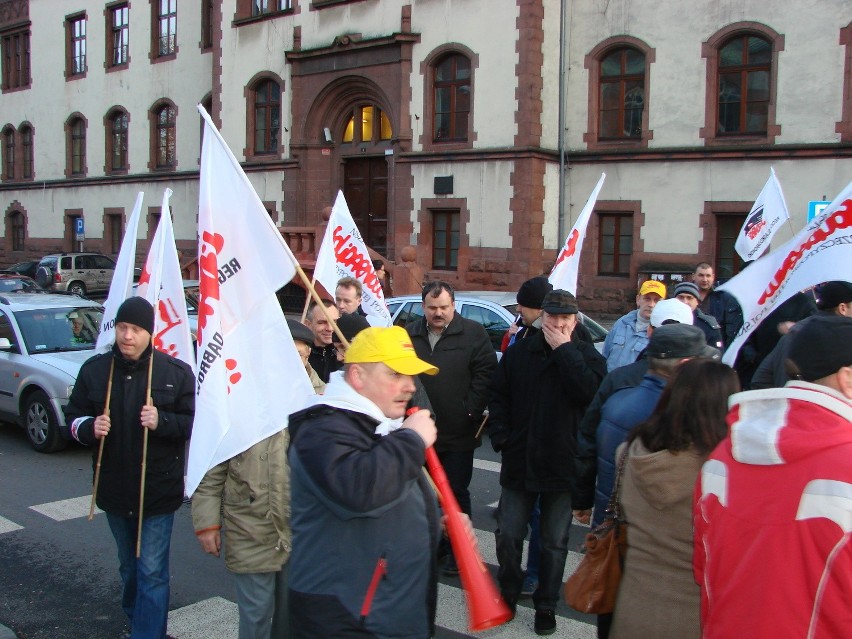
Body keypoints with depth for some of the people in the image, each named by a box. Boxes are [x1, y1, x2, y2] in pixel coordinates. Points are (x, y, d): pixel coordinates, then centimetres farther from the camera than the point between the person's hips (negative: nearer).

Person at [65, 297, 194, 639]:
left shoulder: (176, 372, -7)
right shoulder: (94, 369, 0)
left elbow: (195, 422, -7)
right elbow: (73, 417, 6)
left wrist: (161, 421, -24)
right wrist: (90, 427, -16)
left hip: (157, 490, -4)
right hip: (114, 489, 4)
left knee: (152, 571, -4)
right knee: (128, 566, 21)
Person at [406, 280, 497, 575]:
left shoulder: (473, 333, -4)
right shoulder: (410, 335, 6)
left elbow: (485, 373, -8)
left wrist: (470, 412, -13)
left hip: (458, 432, -4)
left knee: (456, 493, 5)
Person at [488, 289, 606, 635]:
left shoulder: (586, 355, -2)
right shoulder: (518, 353, 4)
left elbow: (590, 391, -22)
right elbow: (498, 397, 8)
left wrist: (564, 350, -18)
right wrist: (501, 437, -4)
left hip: (562, 464, -2)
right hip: (519, 461, 2)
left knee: (554, 542, 10)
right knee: (507, 535, 8)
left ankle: (546, 605, 27)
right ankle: (508, 594, 32)